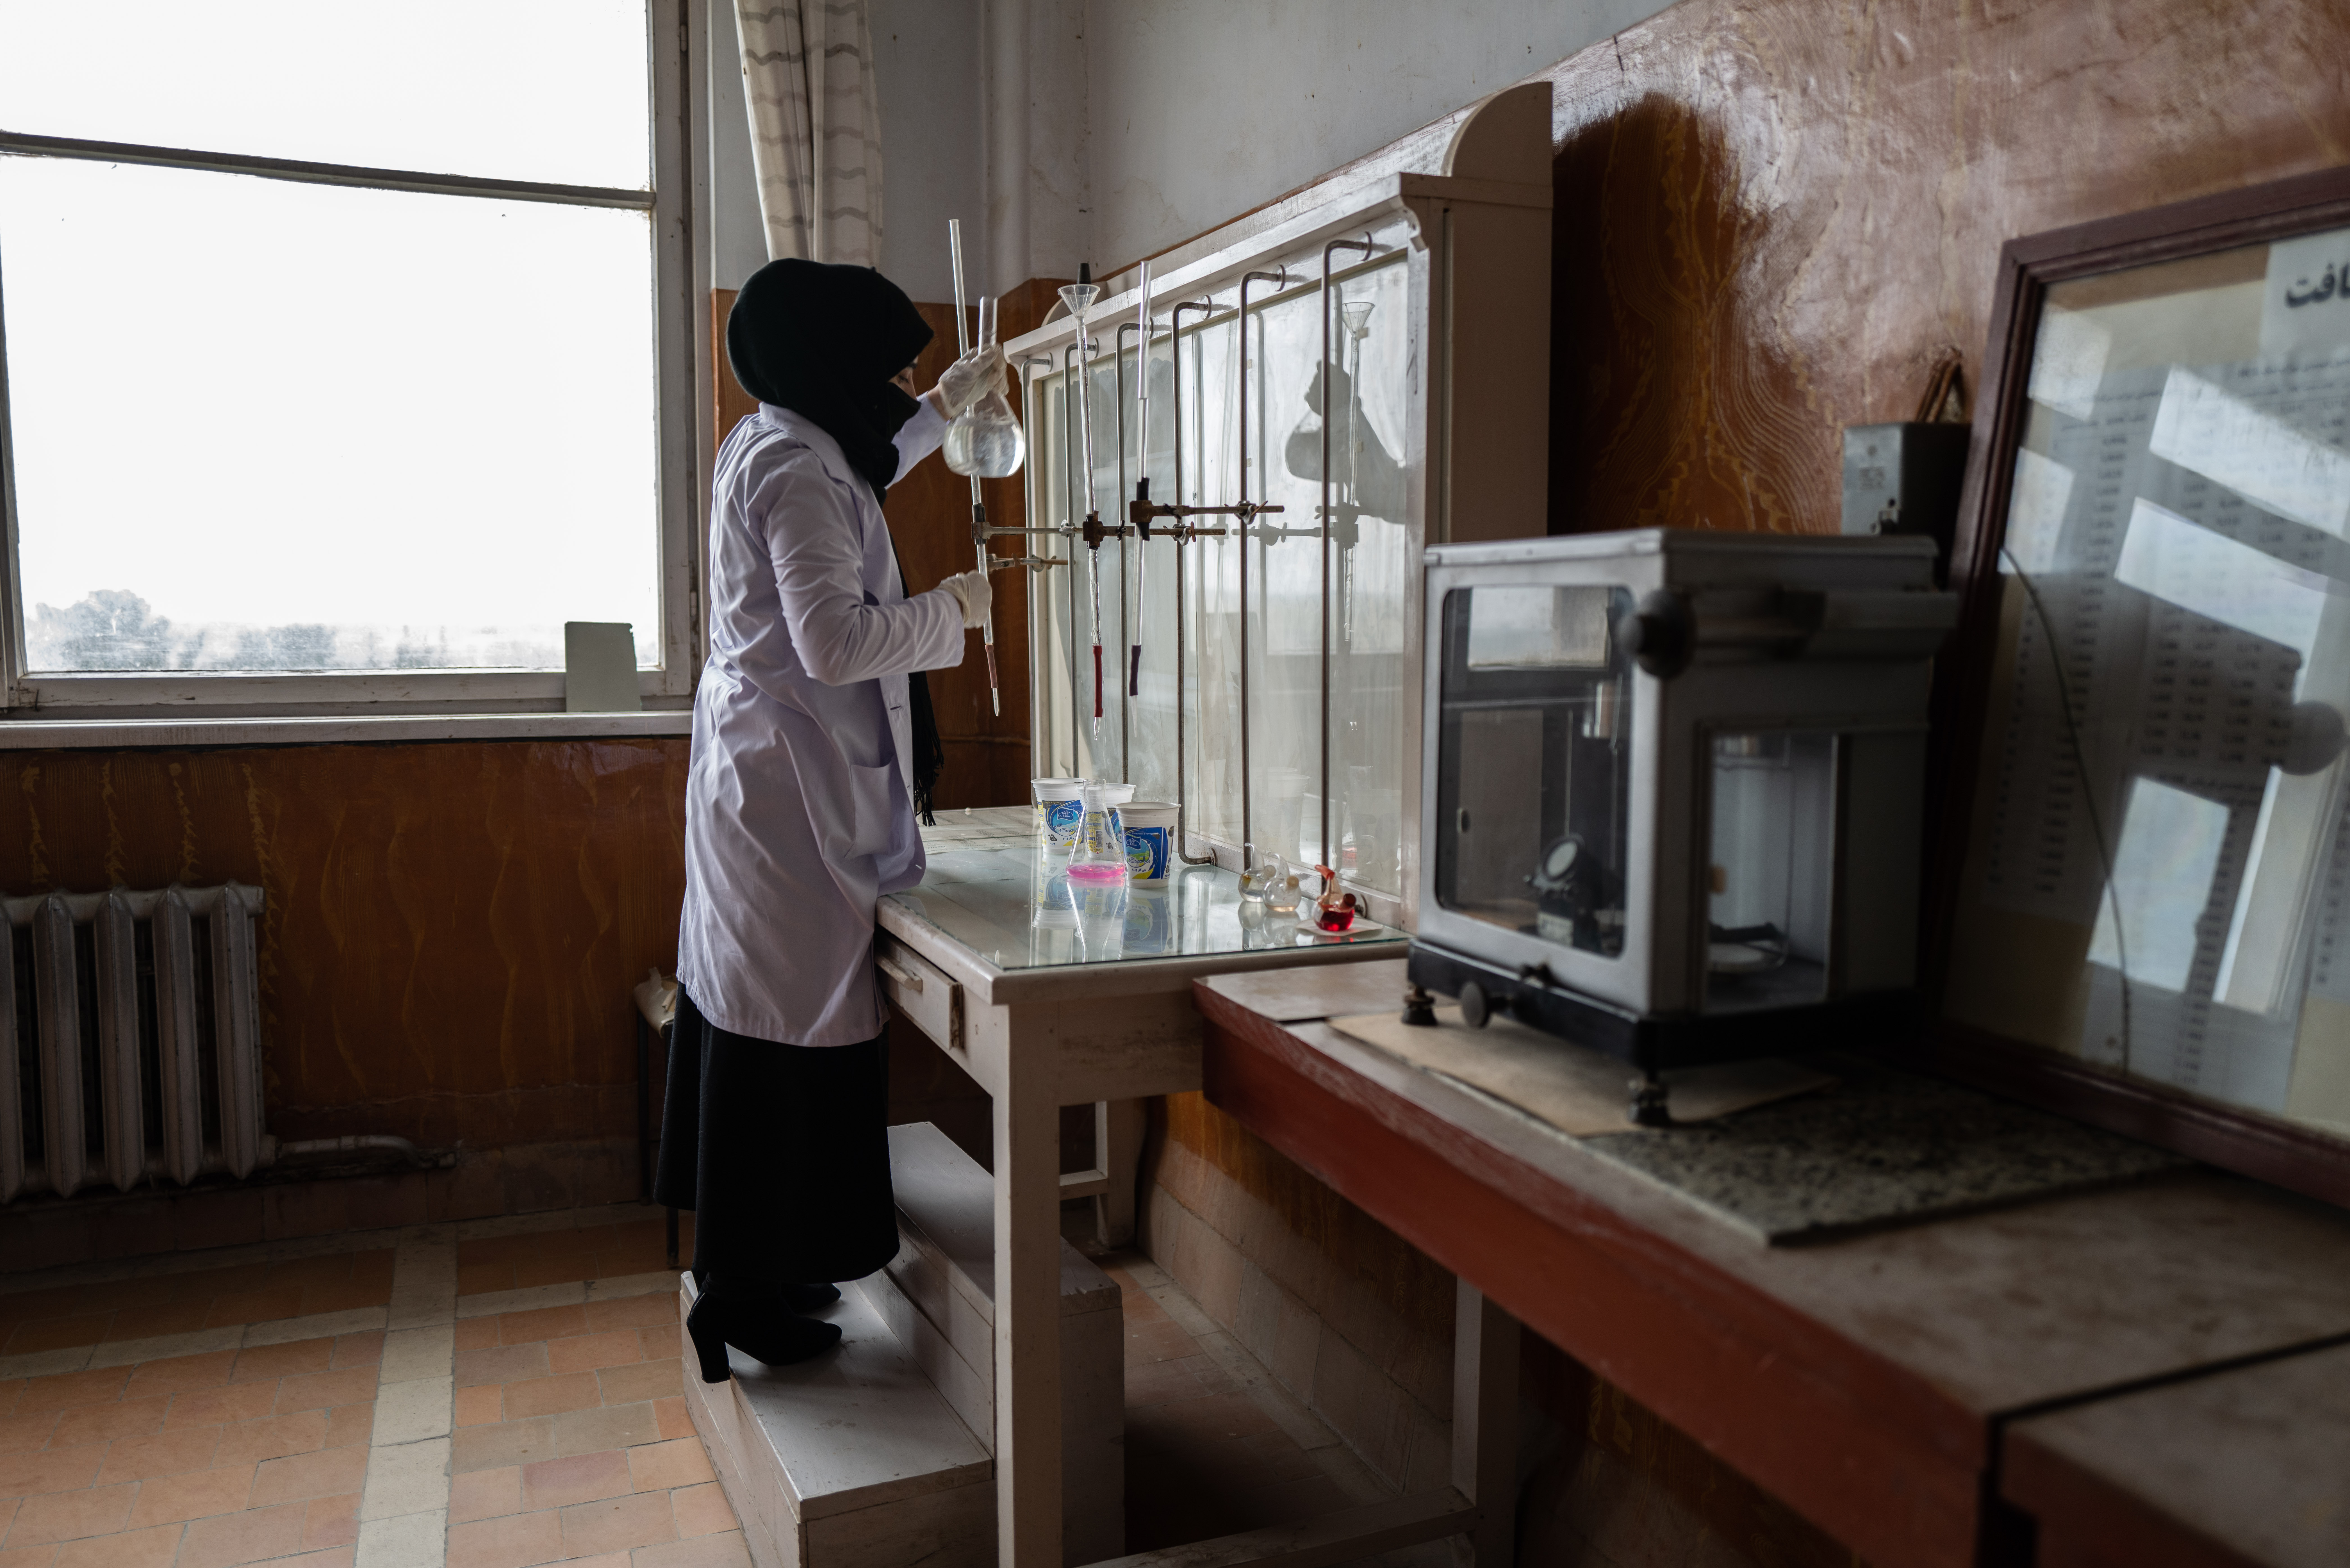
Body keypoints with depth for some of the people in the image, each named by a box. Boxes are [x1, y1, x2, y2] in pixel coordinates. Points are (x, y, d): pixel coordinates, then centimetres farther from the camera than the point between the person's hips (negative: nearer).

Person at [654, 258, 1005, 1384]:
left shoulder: (769, 447, 14)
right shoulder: (797, 471, -18)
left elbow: (857, 477, 37)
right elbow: (836, 641, -26)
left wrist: (943, 409, 37)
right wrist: (954, 607, -11)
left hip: (754, 775, 11)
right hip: (791, 791, -11)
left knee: (755, 1020, 16)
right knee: (788, 1034, -2)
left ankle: (747, 1269, 29)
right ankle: (743, 1300, 10)